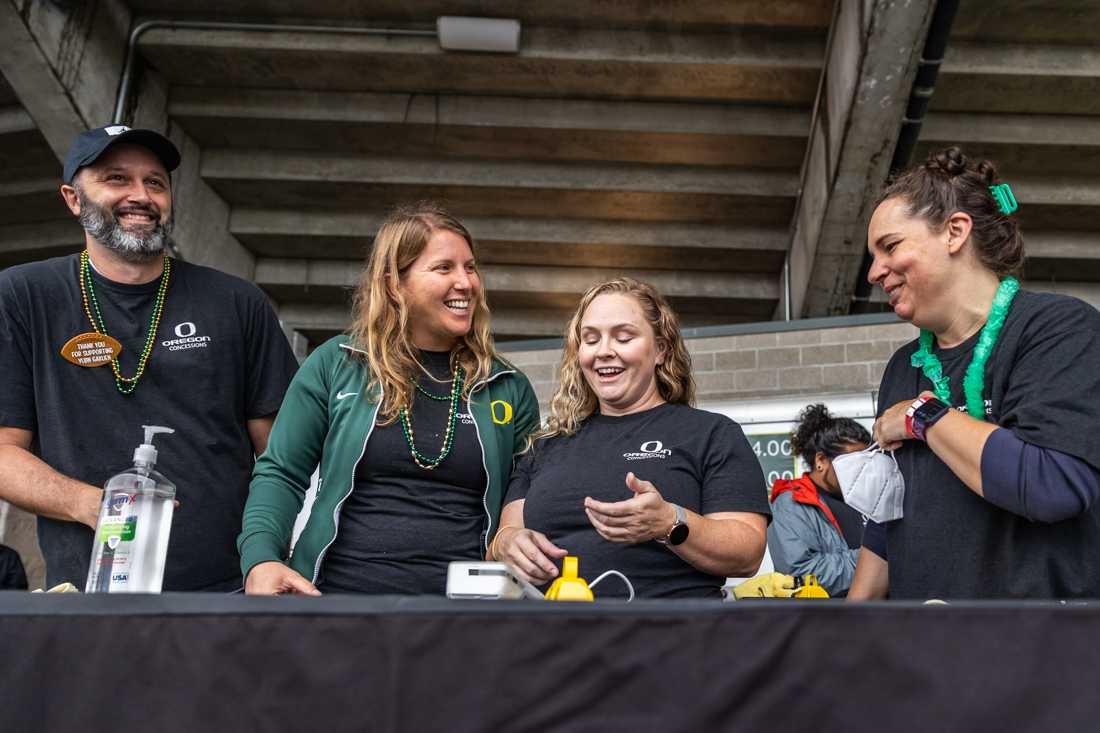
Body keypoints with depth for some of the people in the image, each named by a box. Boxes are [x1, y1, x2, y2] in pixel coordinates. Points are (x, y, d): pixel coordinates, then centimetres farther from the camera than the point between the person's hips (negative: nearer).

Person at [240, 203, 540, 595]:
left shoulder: (509, 387, 8)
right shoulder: (336, 364, 5)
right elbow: (281, 475, 7)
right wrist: (260, 558, -8)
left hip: (462, 594, 0)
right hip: (338, 586, 0)